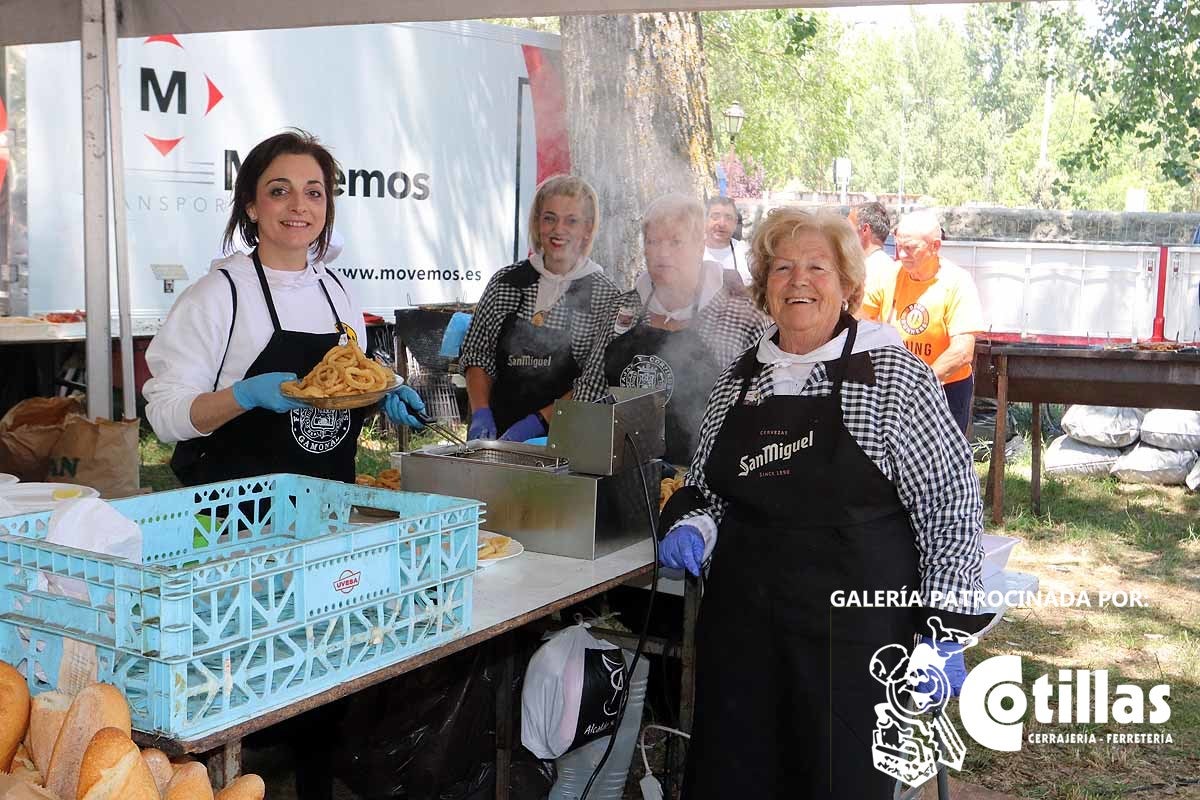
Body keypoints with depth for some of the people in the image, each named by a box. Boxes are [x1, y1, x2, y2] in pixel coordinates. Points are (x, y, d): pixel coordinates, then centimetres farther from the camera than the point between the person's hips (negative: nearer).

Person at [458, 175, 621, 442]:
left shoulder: (603, 294, 0)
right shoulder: (505, 282, 9)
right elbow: (477, 356, 14)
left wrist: (538, 421, -12)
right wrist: (481, 413, 0)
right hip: (496, 433, 3)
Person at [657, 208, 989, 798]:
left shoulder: (894, 376, -5)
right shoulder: (738, 378, 10)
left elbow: (951, 507, -6)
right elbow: (704, 488, 21)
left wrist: (946, 632, -11)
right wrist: (690, 526, 0)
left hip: (854, 633, -4)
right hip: (741, 628, 5)